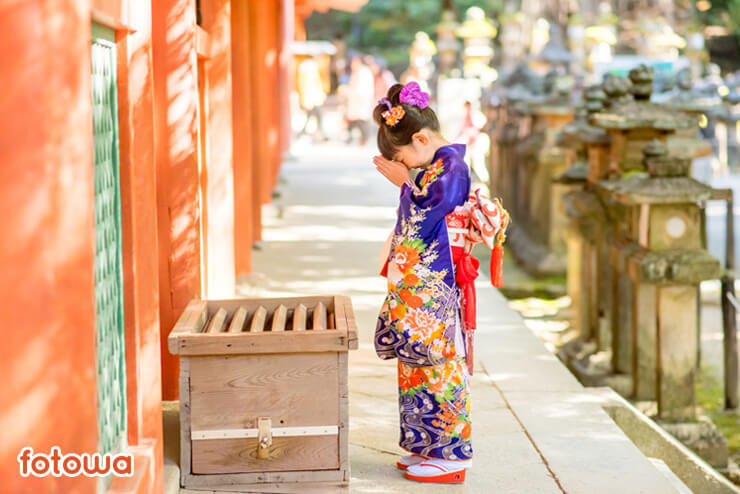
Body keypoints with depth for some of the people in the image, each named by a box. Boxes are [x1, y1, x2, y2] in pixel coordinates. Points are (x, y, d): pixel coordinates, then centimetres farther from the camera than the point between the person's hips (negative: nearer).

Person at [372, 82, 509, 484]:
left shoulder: (451, 167, -16)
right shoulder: (436, 166, 13)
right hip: (419, 289, 10)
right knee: (423, 364, 14)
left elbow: (424, 219, -19)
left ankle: (451, 454, 4)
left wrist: (404, 182, -8)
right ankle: (429, 446, 23)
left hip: (436, 293, -10)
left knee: (438, 366, -4)